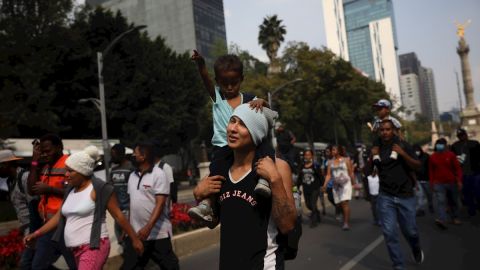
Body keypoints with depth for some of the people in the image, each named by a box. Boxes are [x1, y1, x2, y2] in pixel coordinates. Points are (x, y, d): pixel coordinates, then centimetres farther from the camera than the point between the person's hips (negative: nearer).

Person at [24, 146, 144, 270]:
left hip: (94, 247, -8)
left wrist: (134, 239, -8)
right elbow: (59, 216, 18)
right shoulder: (70, 190, 11)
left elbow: (118, 215, -11)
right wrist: (36, 234, 11)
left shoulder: (100, 188, -12)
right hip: (75, 249, 8)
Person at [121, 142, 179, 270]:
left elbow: (160, 204, -17)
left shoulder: (158, 174, -11)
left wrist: (148, 228, -26)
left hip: (158, 233, -6)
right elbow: (132, 203, 16)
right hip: (136, 233, 6)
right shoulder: (132, 176, 10)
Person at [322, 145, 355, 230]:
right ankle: (346, 221, 18)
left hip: (345, 184, -4)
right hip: (336, 185, 4)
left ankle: (346, 223, -15)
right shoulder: (330, 162, 9)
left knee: (344, 203, -15)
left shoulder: (346, 160, 0)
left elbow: (351, 173, 2)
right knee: (340, 204, 6)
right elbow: (328, 175, 5)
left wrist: (353, 184, 2)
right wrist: (325, 184, -7)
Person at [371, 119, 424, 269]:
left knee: (410, 231, 8)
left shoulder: (403, 145, -3)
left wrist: (403, 154, -21)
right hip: (385, 197, 2)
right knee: (389, 233, -3)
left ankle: (417, 250, 42)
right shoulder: (377, 148, 5)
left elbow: (417, 166, -5)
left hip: (405, 196, -1)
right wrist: (371, 157, -8)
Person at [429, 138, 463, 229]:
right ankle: (441, 220, -21)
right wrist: (432, 182, 8)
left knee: (453, 201, 14)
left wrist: (459, 181, -10)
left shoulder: (451, 155, -3)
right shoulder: (432, 157, 2)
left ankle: (455, 218, 30)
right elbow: (431, 171, 9)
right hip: (439, 183, 0)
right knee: (441, 201, -13)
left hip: (451, 182, 1)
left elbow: (457, 168, -3)